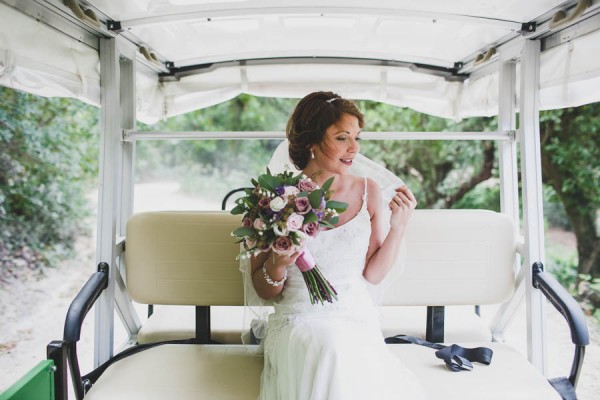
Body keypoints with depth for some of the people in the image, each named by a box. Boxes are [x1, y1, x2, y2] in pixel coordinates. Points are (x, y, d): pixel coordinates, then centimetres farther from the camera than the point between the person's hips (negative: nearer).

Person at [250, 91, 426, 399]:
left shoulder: (368, 190, 3)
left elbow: (373, 274, 6)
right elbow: (264, 290, 1)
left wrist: (399, 227, -6)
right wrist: (278, 264, -20)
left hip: (357, 319, 2)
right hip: (298, 322, -1)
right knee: (332, 346, -34)